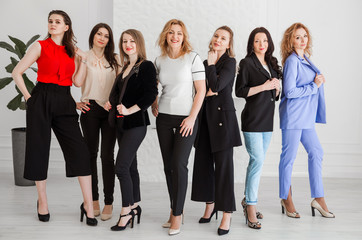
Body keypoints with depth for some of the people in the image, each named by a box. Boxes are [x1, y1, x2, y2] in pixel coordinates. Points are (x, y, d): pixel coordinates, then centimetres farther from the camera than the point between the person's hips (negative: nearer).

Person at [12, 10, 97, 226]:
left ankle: (88, 205, -3)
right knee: (39, 150, 2)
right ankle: (42, 202, 17)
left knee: (80, 151, -7)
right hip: (42, 101, -2)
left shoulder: (71, 51, 14)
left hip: (65, 103, 3)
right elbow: (17, 72, 1)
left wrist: (82, 61, 0)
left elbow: (77, 82, 6)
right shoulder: (41, 46, 3)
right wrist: (28, 97, -2)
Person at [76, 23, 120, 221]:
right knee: (91, 154, 5)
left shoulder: (114, 59, 12)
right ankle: (93, 199, 16)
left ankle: (108, 203, 4)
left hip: (110, 110, 1)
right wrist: (76, 103, -10)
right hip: (90, 109, 0)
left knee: (107, 155, -2)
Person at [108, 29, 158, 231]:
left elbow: (151, 94, -16)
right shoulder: (124, 68, 16)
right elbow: (115, 93, 14)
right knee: (130, 166, 13)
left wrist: (130, 110, -17)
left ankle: (126, 212, 0)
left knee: (121, 167, -11)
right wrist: (117, 106, -6)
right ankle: (135, 206, 25)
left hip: (136, 123, -8)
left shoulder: (146, 66, -7)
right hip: (122, 123, 8)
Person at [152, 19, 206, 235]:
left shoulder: (193, 58, -5)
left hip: (186, 119, -4)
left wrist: (192, 118, -13)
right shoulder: (159, 61, 8)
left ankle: (177, 215, 0)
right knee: (168, 166, 7)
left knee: (179, 164, -10)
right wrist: (154, 104, 7)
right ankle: (175, 210, 19)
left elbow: (201, 90, -7)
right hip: (164, 118, 5)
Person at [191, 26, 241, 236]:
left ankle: (227, 215, 0)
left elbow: (216, 85, -17)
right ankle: (210, 205, 25)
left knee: (223, 164, -6)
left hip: (223, 116, -6)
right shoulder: (206, 63, 14)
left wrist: (211, 65, -4)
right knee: (203, 162, 8)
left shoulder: (230, 62, -3)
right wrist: (208, 91, -8)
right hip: (205, 116, 6)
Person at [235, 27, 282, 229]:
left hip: (267, 120, 7)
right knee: (258, 160, -12)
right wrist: (264, 86, -14)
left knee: (257, 161, 12)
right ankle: (251, 207, -4)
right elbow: (240, 91, -10)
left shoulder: (272, 64, 16)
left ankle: (248, 199, 25)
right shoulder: (247, 63, -3)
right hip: (253, 119, -7)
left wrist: (277, 87, -1)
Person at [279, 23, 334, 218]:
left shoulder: (305, 59, 13)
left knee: (316, 152, 10)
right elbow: (290, 91, -19)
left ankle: (318, 198, 19)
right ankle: (286, 199, 15)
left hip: (306, 116, 9)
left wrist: (318, 80, 5)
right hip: (293, 115, -9)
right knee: (289, 156, 1)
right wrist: (314, 86, -12)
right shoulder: (292, 61, -13)